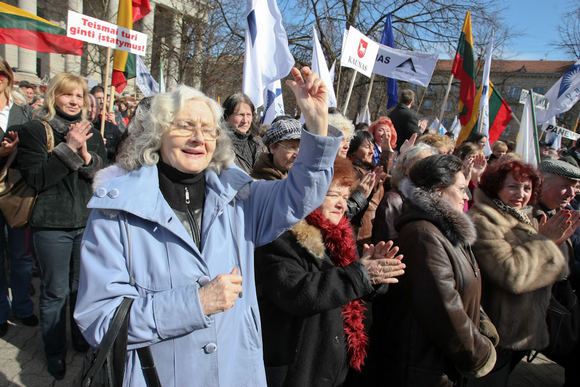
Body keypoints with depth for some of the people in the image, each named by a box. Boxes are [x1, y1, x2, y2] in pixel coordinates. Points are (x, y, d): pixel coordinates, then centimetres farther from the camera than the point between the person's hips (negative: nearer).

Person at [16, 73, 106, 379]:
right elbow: (35, 178, -14)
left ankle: (83, 340, 36)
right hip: (52, 224, -3)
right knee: (55, 291, 7)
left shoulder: (91, 133, 9)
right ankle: (55, 352, 26)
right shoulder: (34, 130, -4)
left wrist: (87, 156, -15)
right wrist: (68, 149, -19)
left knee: (83, 286, 16)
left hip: (88, 221, 4)